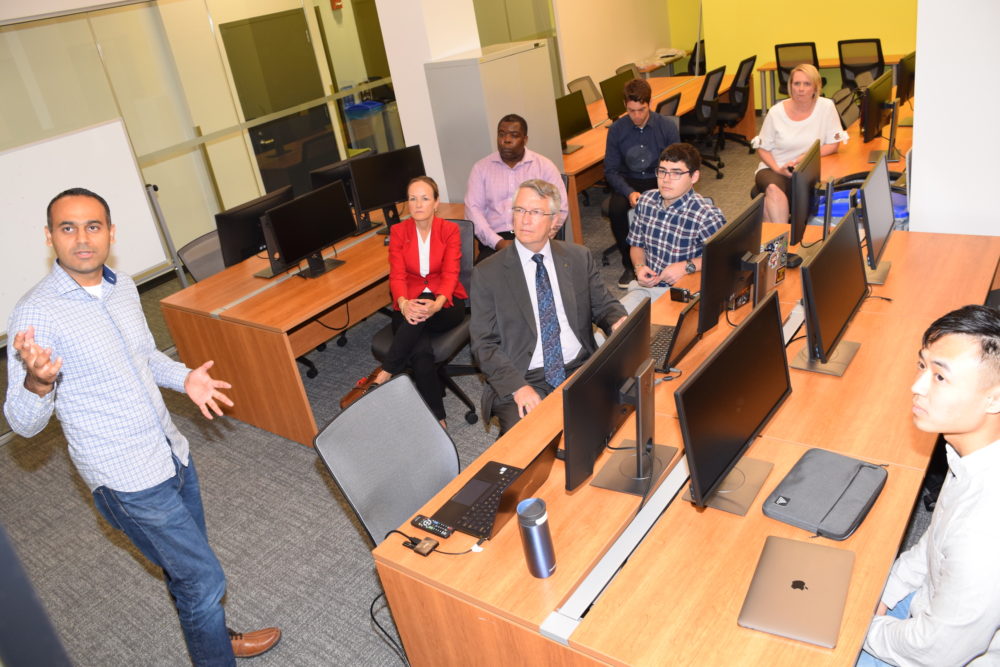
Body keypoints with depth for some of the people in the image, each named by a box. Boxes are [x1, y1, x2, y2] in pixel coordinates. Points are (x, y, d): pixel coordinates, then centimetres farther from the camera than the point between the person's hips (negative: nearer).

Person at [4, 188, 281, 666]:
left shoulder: (122, 287, 3)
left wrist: (184, 378, 1)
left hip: (171, 452, 7)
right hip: (129, 477, -7)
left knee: (188, 564, 25)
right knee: (203, 578, 2)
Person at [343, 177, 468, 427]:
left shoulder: (450, 230, -2)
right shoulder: (398, 232, 2)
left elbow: (450, 274, -13)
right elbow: (397, 275, -8)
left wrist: (436, 304, -35)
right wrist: (403, 303, -32)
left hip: (445, 304, 0)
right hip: (410, 305, 1)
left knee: (422, 310, -39)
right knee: (420, 353, -33)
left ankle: (383, 376, -31)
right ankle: (437, 419, -25)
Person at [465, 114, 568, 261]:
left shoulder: (544, 165, 8)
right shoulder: (481, 167, 11)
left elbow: (559, 209, 4)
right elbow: (473, 209, 3)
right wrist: (498, 242, -11)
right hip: (496, 238, 1)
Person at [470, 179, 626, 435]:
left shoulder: (579, 257, 8)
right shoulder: (487, 273, -1)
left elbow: (604, 305, 15)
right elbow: (484, 344, -3)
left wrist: (619, 322, -10)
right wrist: (518, 387, -17)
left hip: (581, 369, 4)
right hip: (521, 380, -4)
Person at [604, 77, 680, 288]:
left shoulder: (667, 127, -7)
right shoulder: (616, 129, -6)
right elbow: (610, 169, -3)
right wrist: (629, 192, -21)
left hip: (659, 180, 0)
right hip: (628, 181, 1)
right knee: (615, 210, -31)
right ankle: (629, 264, -9)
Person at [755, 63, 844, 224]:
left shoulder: (826, 107, -1)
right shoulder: (776, 112, 0)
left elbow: (833, 145, 0)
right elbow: (763, 148, 4)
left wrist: (806, 157, -15)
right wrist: (777, 168, -14)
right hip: (774, 170, 0)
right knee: (773, 188, -35)